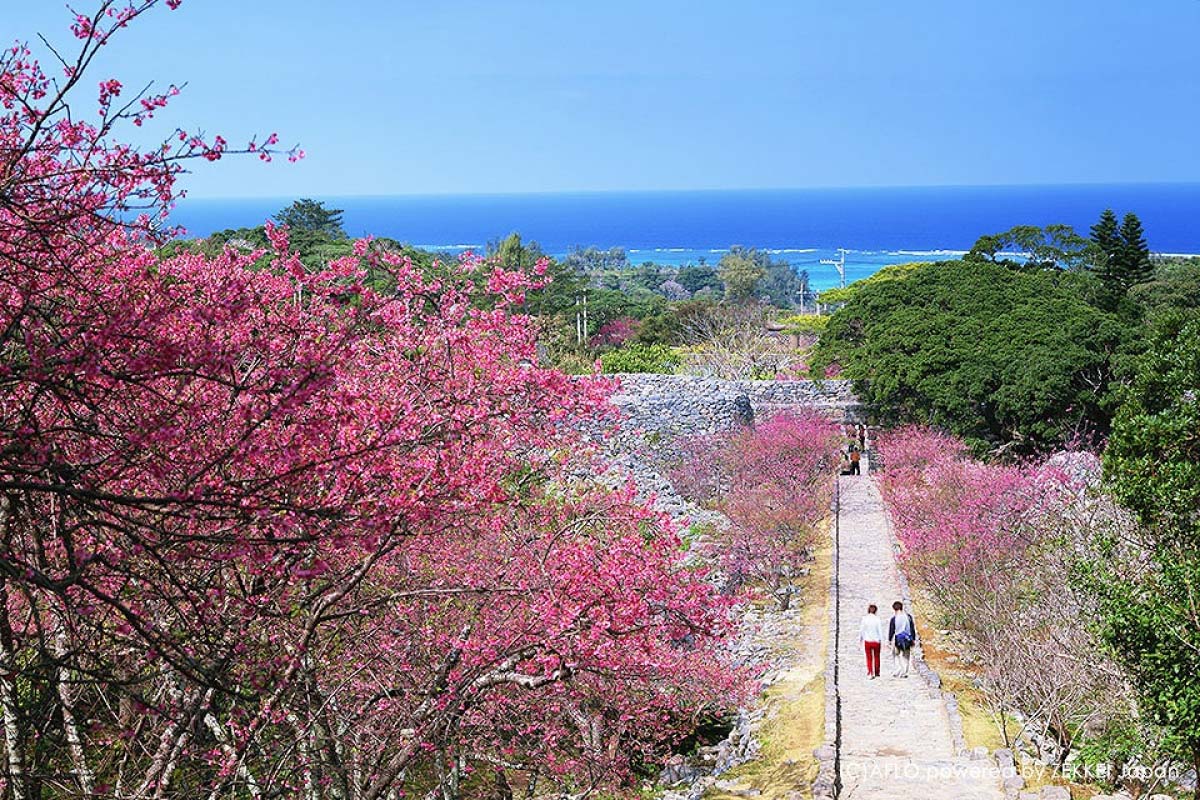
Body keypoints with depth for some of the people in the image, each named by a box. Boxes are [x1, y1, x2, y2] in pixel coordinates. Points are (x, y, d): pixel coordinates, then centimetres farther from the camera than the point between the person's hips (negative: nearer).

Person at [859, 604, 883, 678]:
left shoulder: (864, 618, -6)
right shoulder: (877, 619, -8)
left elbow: (861, 630, 0)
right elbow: (880, 630, -6)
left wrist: (860, 639, 11)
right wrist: (881, 639, 1)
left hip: (867, 641, 0)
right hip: (876, 641, 0)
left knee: (869, 658, 7)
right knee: (876, 657, 16)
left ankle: (870, 673, -1)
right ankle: (877, 672, 22)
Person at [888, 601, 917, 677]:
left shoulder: (894, 618, -6)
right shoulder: (908, 616, 4)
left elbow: (891, 630, -4)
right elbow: (912, 628, 7)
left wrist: (889, 640, 4)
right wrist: (913, 639, 14)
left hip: (897, 639, -2)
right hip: (907, 639, 2)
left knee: (896, 655, 10)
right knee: (906, 656, 11)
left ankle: (896, 672, 4)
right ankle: (904, 673, 7)